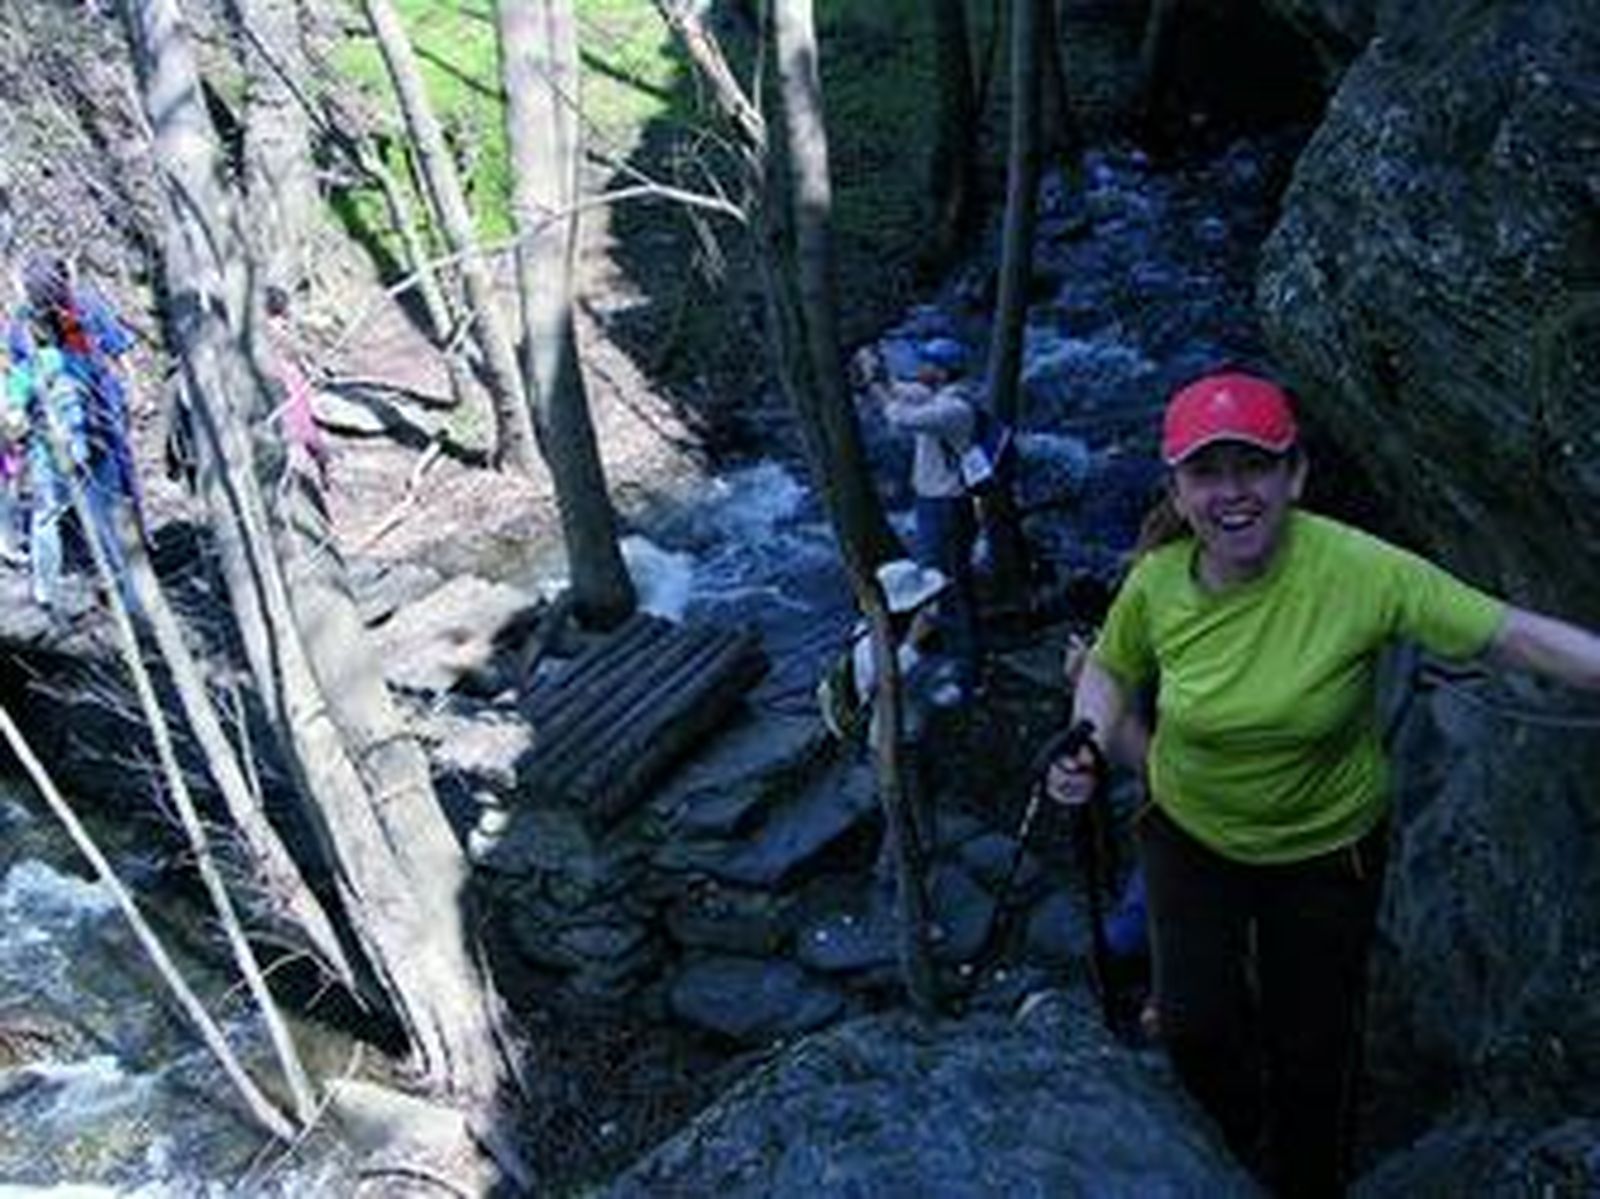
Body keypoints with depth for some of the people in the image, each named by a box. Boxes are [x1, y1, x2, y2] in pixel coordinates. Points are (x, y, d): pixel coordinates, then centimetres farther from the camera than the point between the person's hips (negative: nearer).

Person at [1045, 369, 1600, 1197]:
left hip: (1326, 845, -1)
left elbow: (1511, 635, -28)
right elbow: (1111, 669, 1)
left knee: (1311, 1042, 13)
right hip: (1191, 833, 2)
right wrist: (1086, 747, -17)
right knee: (1194, 1021, 3)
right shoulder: (1156, 582, -18)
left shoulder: (1358, 571, -28)